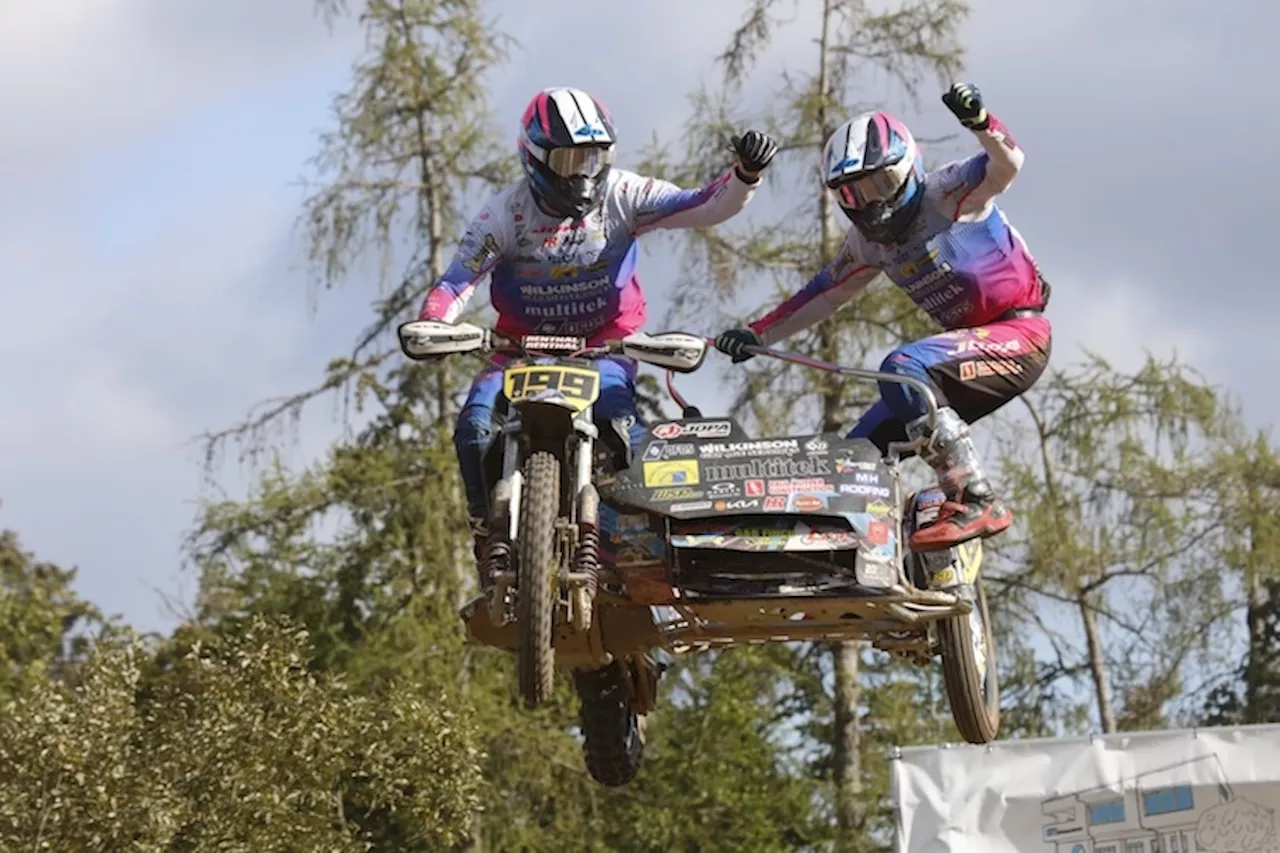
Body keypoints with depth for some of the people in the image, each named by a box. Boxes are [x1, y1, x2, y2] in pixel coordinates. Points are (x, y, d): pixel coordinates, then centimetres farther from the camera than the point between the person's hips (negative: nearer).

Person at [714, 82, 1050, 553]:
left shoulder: (947, 193, -11)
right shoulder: (869, 241, 11)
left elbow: (1006, 165, -28)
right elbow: (824, 294, 19)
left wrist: (979, 122, -48)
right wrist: (757, 334, 11)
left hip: (1020, 333, -9)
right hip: (973, 339, 9)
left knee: (902, 370, -31)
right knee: (863, 447, 2)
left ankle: (977, 501, -33)